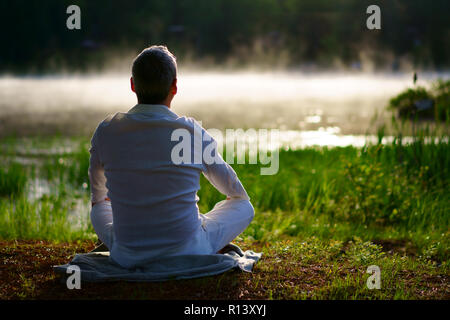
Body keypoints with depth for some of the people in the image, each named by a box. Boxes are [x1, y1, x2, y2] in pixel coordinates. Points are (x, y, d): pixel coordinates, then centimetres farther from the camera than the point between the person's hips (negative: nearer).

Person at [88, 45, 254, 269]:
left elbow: (96, 189, 16)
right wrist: (239, 198, 36)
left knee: (99, 207, 34)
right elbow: (231, 188, 10)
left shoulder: (106, 131, -7)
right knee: (244, 207, 21)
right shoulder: (193, 133, -10)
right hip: (187, 254, -3)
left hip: (127, 258, 3)